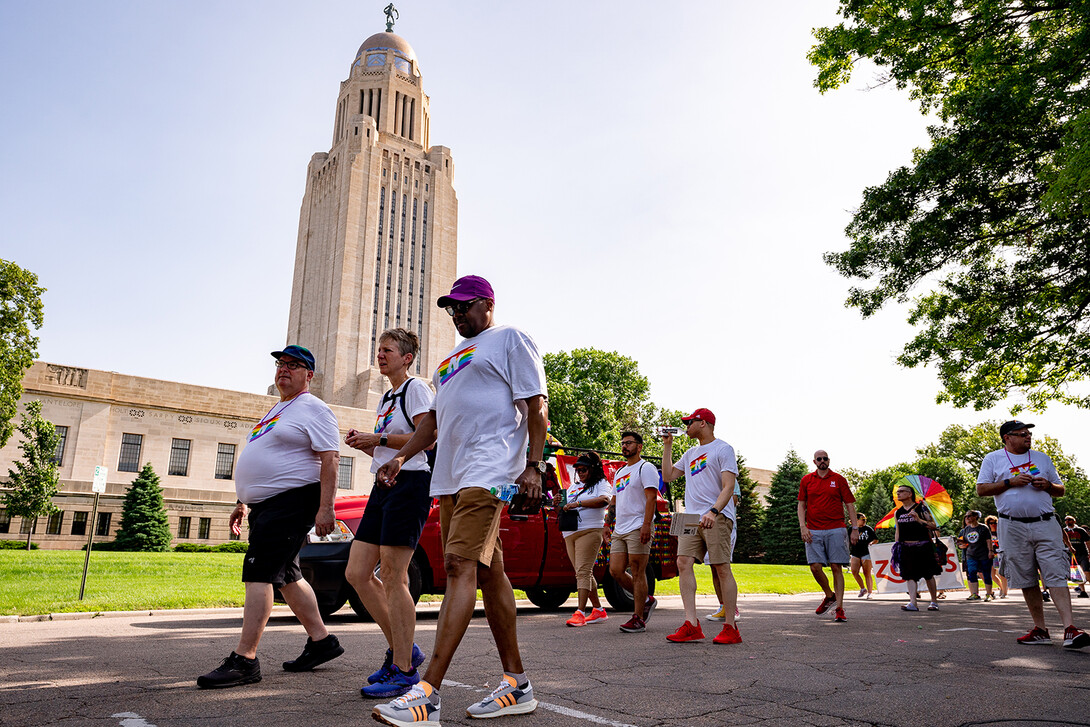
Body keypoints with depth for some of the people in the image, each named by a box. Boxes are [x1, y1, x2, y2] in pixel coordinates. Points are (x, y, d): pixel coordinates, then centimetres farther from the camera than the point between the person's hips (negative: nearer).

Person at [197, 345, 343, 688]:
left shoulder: (314, 409, -8)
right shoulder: (276, 410, 22)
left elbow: (330, 458, -17)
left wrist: (325, 508, -25)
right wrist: (242, 503, 24)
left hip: (292, 502, -10)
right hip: (266, 505, 10)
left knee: (259, 573, -13)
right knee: (286, 576, 13)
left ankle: (244, 660, -10)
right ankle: (321, 640, 23)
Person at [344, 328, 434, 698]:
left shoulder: (415, 388, -4)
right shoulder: (386, 397, 23)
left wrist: (378, 438, -12)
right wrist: (364, 442, 8)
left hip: (409, 483, -10)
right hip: (383, 486, 10)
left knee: (393, 577, -9)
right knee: (356, 573, 6)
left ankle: (403, 669, 2)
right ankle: (402, 649, 17)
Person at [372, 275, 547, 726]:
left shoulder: (510, 339, 3)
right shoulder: (453, 358, 28)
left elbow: (536, 407, -5)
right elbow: (434, 418, 28)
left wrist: (533, 467, -15)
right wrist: (401, 456, 14)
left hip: (488, 471, -9)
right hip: (450, 477, 9)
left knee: (461, 566, -17)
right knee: (488, 574, 7)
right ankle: (516, 686, 14)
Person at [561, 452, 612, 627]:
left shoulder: (602, 484, 5)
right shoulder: (573, 487, 24)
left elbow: (603, 500, -16)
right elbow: (566, 507, 28)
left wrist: (577, 503, -17)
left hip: (589, 531, -7)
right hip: (570, 534, 7)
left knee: (583, 571, -15)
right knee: (584, 573, 7)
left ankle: (580, 612, -19)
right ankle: (598, 610, 15)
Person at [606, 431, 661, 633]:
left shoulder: (645, 468, -3)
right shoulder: (619, 472, 23)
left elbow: (651, 498, -13)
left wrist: (646, 524, -23)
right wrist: (607, 524, 20)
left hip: (638, 528, -8)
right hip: (619, 530, 8)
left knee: (637, 573, -6)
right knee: (615, 571, 2)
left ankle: (638, 619, 0)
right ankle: (646, 600, 20)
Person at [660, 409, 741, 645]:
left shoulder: (723, 449, -1)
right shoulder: (690, 453, 23)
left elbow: (728, 487, -10)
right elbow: (668, 476, 24)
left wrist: (713, 512, -24)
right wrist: (667, 446, 20)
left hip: (717, 517, -7)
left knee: (722, 568, -6)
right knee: (684, 563, -7)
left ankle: (731, 628, 1)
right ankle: (691, 625, -8)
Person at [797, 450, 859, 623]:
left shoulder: (838, 479, 6)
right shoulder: (807, 480, 10)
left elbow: (850, 504, 6)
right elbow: (801, 505, 11)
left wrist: (855, 528, -1)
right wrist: (803, 526, -1)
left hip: (836, 530, -1)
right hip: (813, 532, 1)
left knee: (836, 568, -2)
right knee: (815, 566, -5)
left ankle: (839, 608, 5)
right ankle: (829, 595, 21)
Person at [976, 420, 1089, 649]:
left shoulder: (1042, 458, 16)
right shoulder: (993, 459, 8)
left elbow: (1060, 490, 19)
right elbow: (981, 489, 1)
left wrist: (1048, 486, -3)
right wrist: (1010, 482, -9)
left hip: (1045, 525, 1)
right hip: (1013, 527, -1)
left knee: (1056, 575, -9)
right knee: (1027, 580, 4)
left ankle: (1069, 629, -12)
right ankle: (1040, 629, 13)